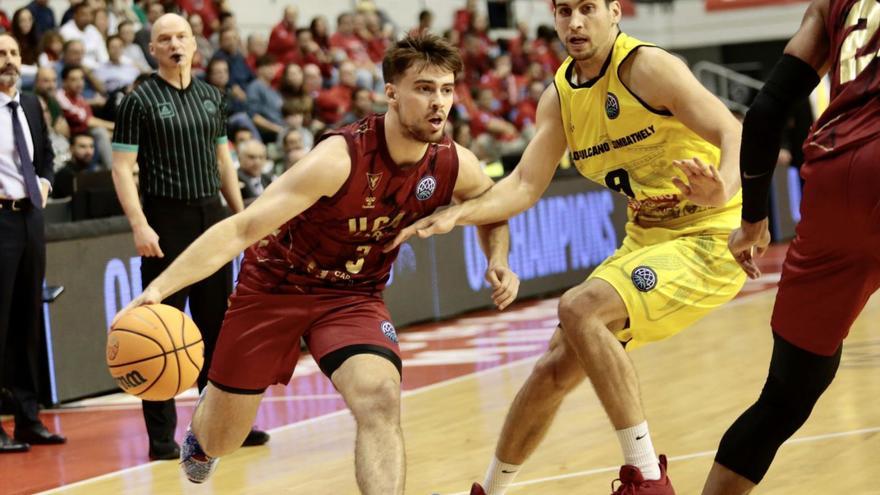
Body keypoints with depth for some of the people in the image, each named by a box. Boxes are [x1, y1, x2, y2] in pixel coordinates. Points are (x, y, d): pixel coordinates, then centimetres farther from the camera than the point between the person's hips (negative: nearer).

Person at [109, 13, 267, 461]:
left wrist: (241, 216, 14)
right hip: (166, 222, -6)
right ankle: (161, 436, 1)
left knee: (216, 324, 11)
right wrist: (139, 225, -20)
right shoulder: (140, 101, -6)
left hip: (211, 217, 6)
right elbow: (122, 168, -10)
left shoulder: (211, 97, 11)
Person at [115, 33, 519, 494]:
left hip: (354, 295, 3)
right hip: (274, 284, -3)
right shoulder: (341, 157, -31)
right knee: (218, 441, 12)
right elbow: (240, 229, -34)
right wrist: (158, 288, -44)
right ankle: (200, 431, 52)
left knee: (379, 399, -28)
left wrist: (498, 262, -9)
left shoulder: (455, 166, -14)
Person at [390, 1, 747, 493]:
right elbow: (526, 185, 3)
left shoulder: (647, 67, -17)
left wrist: (721, 190, -46)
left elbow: (733, 133, -25)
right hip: (645, 241, 8)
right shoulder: (559, 97, 5)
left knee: (580, 309, -27)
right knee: (556, 368, 9)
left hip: (709, 239, -8)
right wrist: (458, 214, -14)